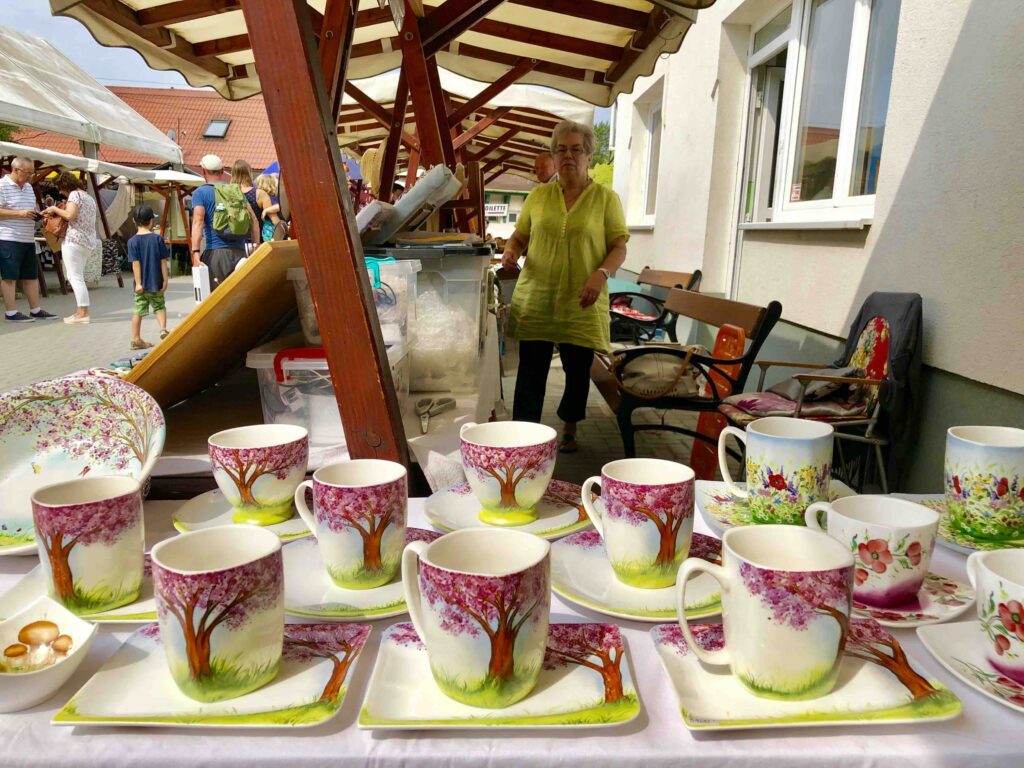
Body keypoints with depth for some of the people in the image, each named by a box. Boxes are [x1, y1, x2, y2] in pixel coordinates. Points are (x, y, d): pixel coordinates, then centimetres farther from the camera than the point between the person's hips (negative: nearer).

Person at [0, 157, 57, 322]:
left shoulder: (29, 187, 17)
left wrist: (37, 214, 6)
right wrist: (20, 213, -22)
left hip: (28, 239, 8)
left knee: (31, 276, 10)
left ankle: (35, 310, 17)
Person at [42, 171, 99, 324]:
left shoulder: (74, 194, -7)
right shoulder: (89, 197, 20)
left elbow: (70, 215, -20)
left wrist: (55, 209, -4)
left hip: (74, 240, -9)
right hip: (89, 241, 9)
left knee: (75, 277, -8)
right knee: (77, 276, 13)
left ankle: (83, 313, -12)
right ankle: (81, 311, 11)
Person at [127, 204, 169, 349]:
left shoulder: (133, 241, -6)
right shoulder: (158, 238, -5)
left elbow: (135, 263, -9)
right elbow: (163, 261, -5)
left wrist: (138, 283, -8)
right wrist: (165, 280, 0)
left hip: (142, 283, 0)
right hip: (156, 282, 0)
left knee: (138, 311, 8)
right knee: (160, 307, 15)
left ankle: (136, 339, 12)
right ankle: (163, 328, -7)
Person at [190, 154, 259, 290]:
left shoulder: (200, 193, 2)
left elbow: (198, 222, -11)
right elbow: (253, 220, 8)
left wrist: (196, 252, -17)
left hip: (215, 252, -4)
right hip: (240, 252, 4)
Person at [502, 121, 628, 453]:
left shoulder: (605, 198, 2)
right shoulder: (538, 195, 9)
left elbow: (619, 247, 0)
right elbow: (519, 235, 15)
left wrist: (601, 274, -18)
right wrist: (511, 250, -7)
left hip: (581, 305, -1)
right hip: (535, 299, 2)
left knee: (578, 371, 10)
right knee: (530, 372, 3)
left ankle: (569, 429, 32)